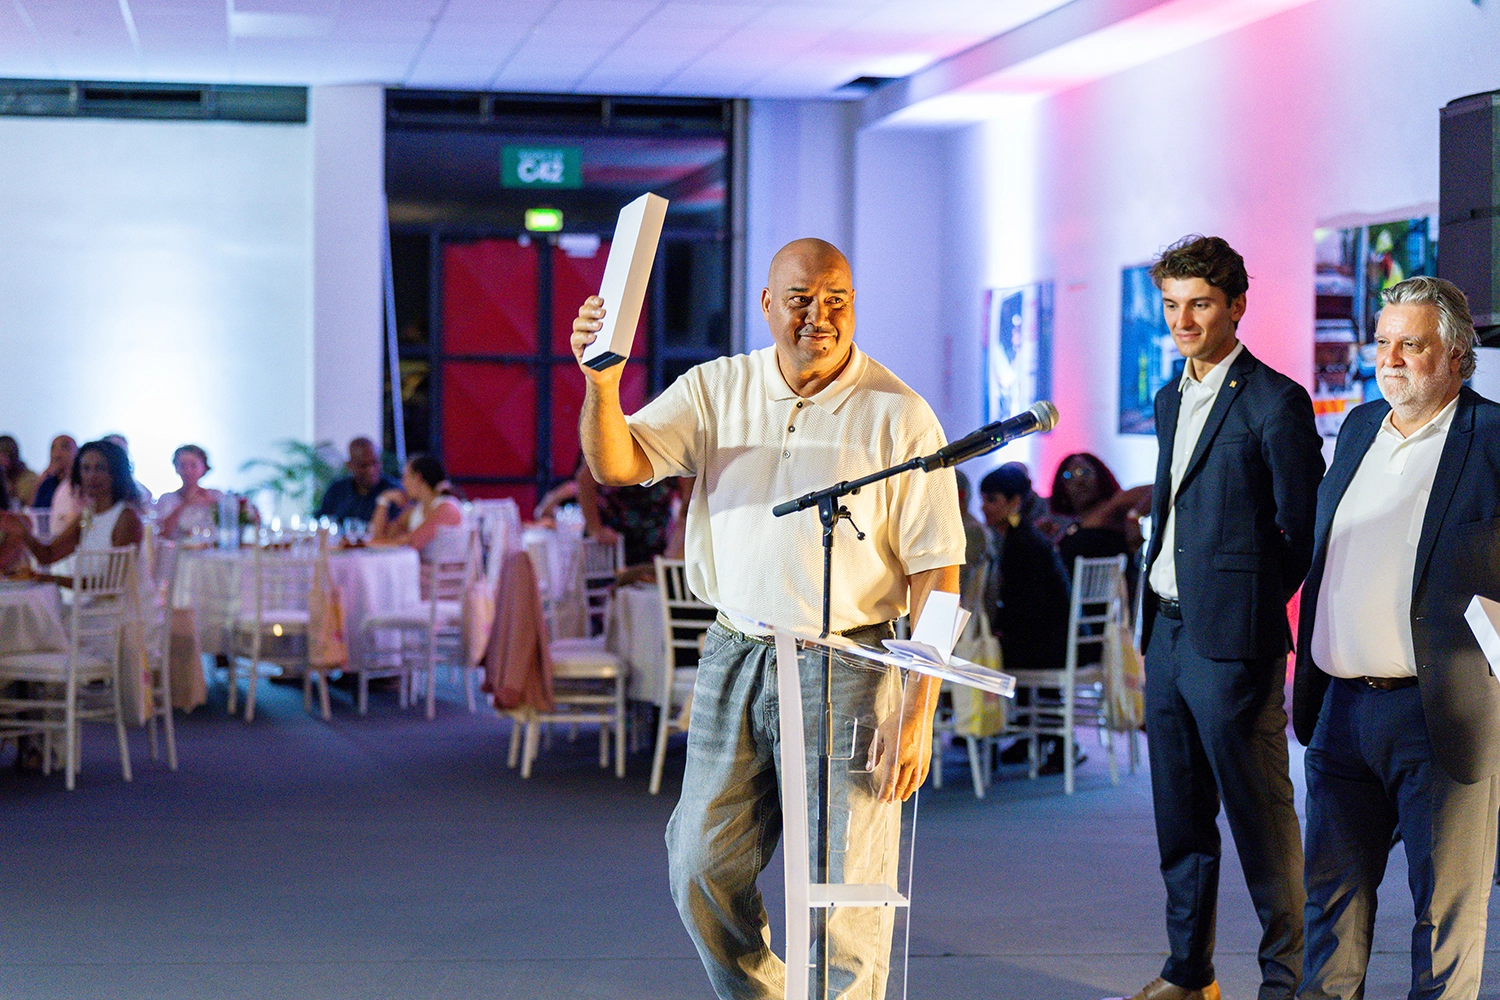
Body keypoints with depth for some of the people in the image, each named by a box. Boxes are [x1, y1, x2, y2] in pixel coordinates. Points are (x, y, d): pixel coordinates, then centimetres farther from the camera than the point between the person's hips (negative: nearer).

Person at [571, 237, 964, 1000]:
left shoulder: (899, 416, -6)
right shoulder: (718, 390, 5)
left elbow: (937, 570, -7)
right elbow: (616, 464, -5)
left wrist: (919, 712, -14)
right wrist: (602, 382, -26)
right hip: (735, 653, 4)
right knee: (702, 868, 10)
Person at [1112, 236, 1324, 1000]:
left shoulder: (1274, 403, -10)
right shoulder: (1172, 399, 15)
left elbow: (1304, 533, -8)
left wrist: (1248, 604, -4)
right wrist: (1155, 610, 15)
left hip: (1230, 638, -8)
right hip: (1166, 631, 8)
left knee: (1259, 813, -2)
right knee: (1180, 818, 13)